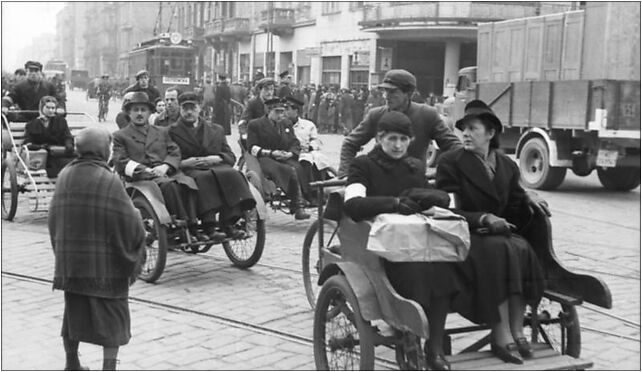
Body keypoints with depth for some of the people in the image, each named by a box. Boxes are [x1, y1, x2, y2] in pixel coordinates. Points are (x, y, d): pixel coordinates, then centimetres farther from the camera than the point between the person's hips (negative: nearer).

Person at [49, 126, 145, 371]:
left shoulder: (65, 176, 1)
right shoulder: (109, 180, -16)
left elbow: (53, 218, 7)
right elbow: (129, 221, -15)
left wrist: (63, 248, 17)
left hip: (69, 261, 5)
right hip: (106, 263, -5)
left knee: (74, 312, 19)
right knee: (112, 315, 7)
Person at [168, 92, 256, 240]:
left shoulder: (216, 130, 24)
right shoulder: (173, 131, 16)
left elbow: (231, 156, 16)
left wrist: (216, 158, -6)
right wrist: (184, 163, -14)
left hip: (217, 167, 3)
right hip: (188, 171, -3)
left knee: (232, 174, -31)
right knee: (205, 178, -38)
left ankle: (228, 224, -36)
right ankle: (209, 227, -44)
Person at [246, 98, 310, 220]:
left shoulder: (286, 124, 25)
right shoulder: (255, 125, 9)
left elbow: (295, 145, 18)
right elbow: (252, 148, 0)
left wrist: (290, 153, -5)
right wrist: (271, 153, -15)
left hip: (286, 159, 4)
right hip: (265, 160, -4)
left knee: (298, 168, -34)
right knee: (291, 171, -36)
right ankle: (298, 207, -37)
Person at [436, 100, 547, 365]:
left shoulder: (507, 166, 13)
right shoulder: (450, 162, -1)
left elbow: (515, 206, 14)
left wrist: (530, 205, -9)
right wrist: (483, 219, -22)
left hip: (498, 233, 4)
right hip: (464, 235, -4)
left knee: (522, 249, -28)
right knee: (499, 251, -34)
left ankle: (517, 330, -23)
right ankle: (501, 336, -32)